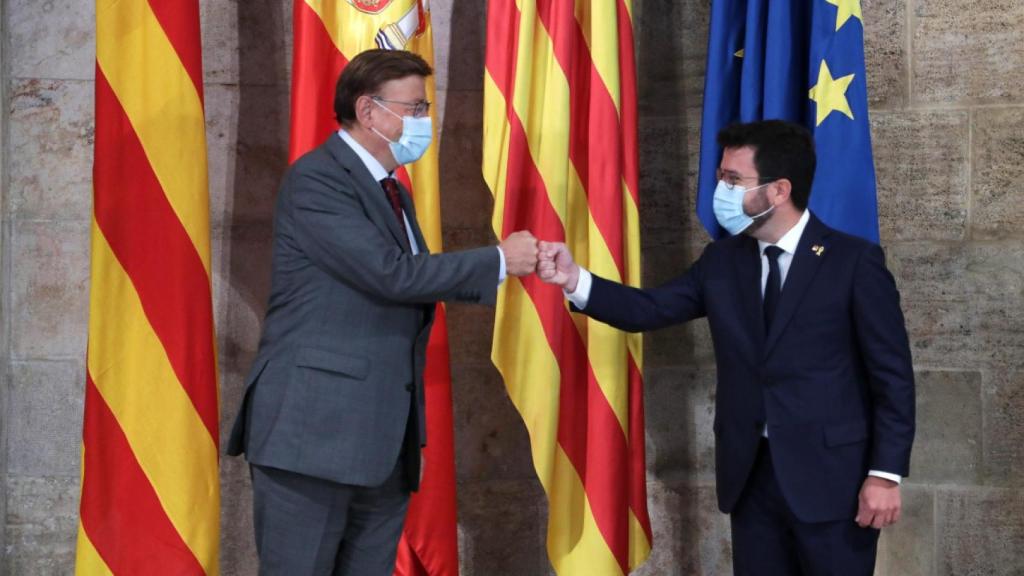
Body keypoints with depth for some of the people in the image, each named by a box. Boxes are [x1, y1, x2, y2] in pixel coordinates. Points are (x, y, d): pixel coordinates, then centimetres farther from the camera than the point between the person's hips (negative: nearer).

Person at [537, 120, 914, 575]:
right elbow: (651, 309, 3)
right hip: (751, 475, 5)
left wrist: (885, 473, -12)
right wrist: (575, 280, -12)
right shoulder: (722, 261, 8)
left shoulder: (854, 261, -8)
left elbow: (893, 376, -7)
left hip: (831, 477, -5)